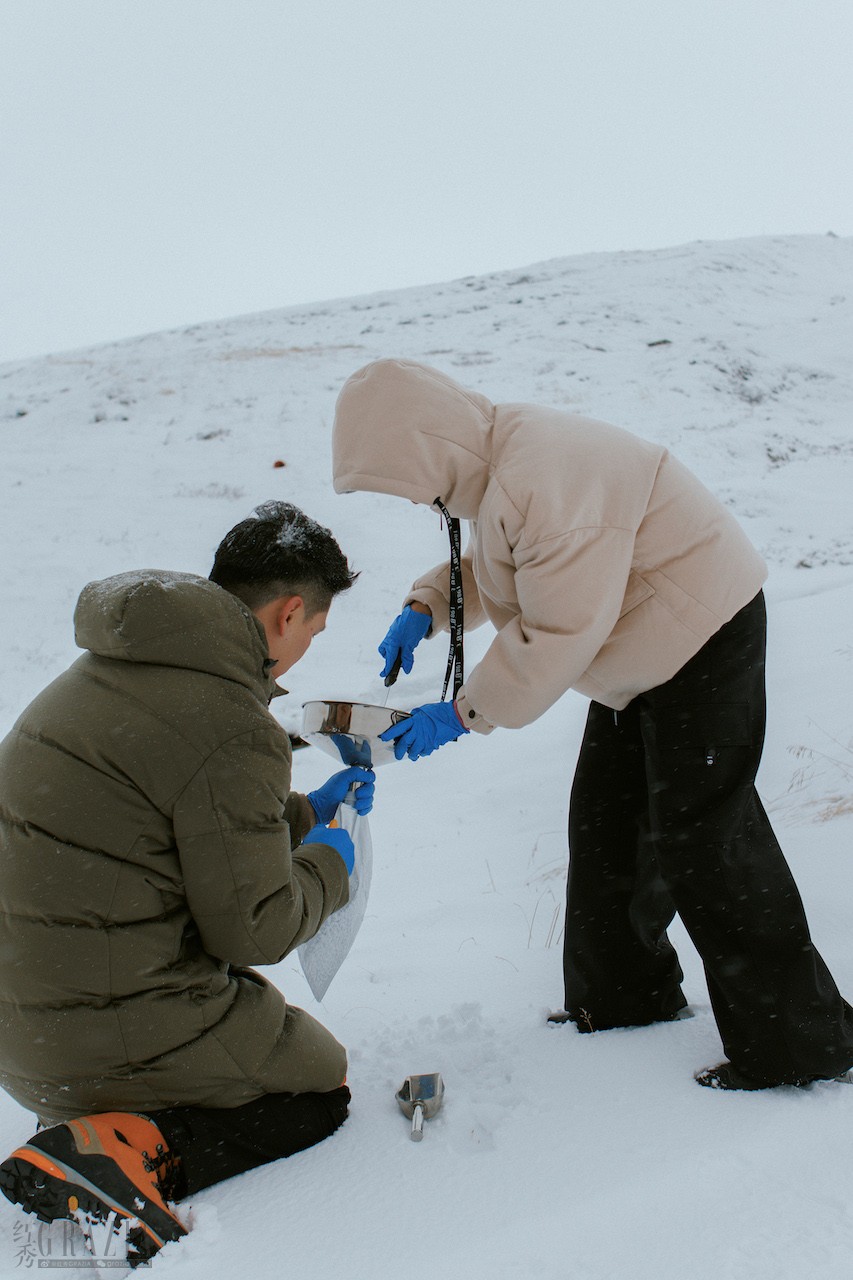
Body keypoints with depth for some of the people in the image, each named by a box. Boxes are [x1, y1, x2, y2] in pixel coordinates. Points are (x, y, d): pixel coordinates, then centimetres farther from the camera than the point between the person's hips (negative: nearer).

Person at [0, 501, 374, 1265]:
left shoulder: (109, 672, 7)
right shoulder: (232, 731, -23)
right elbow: (252, 928, -17)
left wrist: (304, 813, 26)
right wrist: (328, 864, 2)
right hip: (113, 1034, -9)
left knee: (257, 1025, 30)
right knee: (323, 1088, 13)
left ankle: (94, 1126, 10)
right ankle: (124, 1150, -7)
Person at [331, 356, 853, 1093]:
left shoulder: (545, 478, -31)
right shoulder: (495, 460, 3)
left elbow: (561, 631, -30)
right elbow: (487, 567, 18)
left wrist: (463, 713, -23)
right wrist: (425, 607, 1)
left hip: (701, 634, -10)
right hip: (646, 650, 11)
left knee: (699, 839, -6)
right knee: (604, 823, 15)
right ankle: (624, 994, 32)